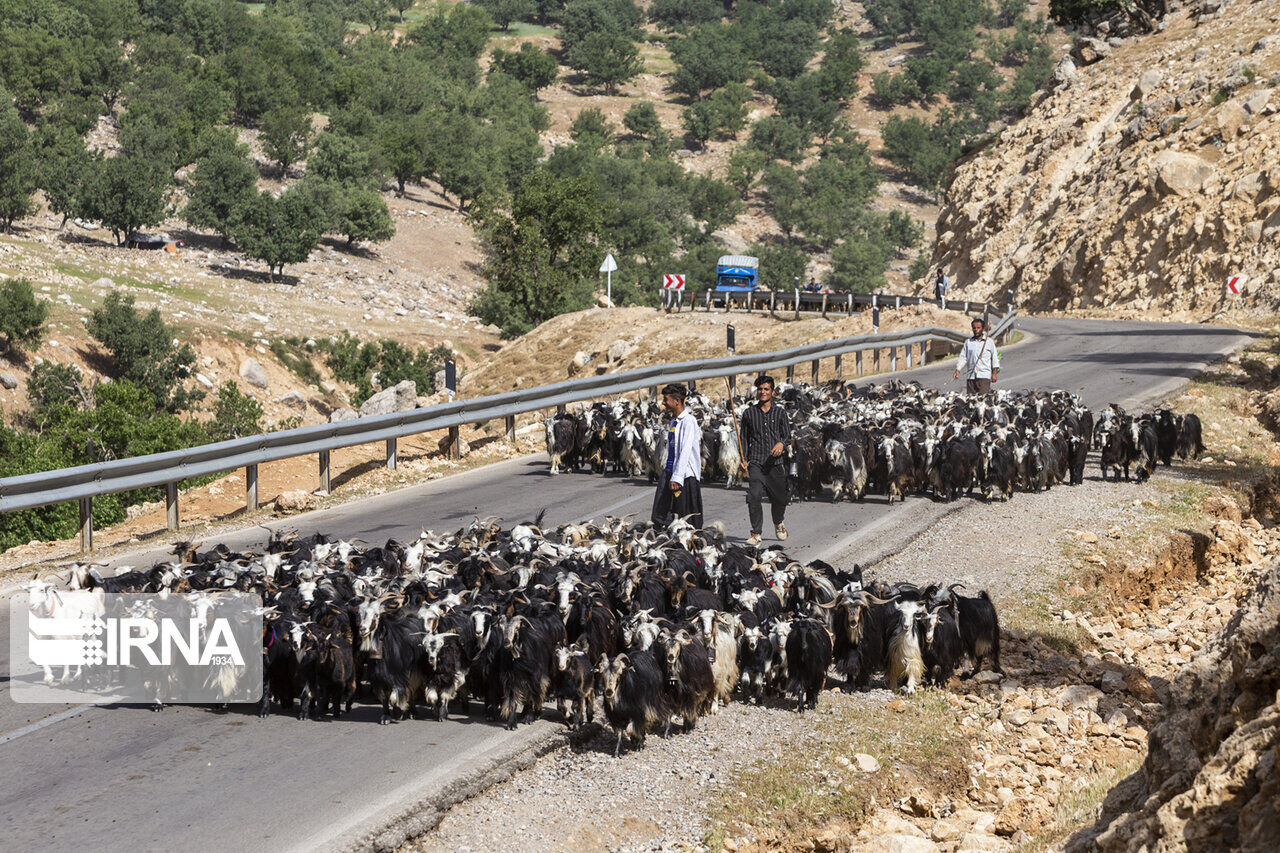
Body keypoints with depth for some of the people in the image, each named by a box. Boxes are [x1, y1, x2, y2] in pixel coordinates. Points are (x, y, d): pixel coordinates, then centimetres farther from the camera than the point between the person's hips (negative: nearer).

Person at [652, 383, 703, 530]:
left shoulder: (688, 421, -12)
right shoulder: (674, 421, 15)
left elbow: (685, 451, -20)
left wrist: (677, 478, -26)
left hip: (685, 474, -8)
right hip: (670, 471, 8)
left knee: (686, 517, -5)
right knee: (661, 517, 3)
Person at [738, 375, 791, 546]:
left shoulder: (780, 412, 7)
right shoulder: (749, 413, 8)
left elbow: (787, 435, 6)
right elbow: (744, 438, 14)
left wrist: (781, 444, -17)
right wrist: (744, 459, 2)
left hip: (775, 462, 1)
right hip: (756, 462, -1)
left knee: (779, 498, 9)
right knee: (754, 496, -18)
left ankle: (778, 523, 41)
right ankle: (756, 534, -15)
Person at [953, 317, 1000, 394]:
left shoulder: (989, 342, 8)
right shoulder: (968, 342, 14)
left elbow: (994, 358, 10)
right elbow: (962, 357, 12)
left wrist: (994, 373, 2)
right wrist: (957, 370, -2)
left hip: (984, 376, -3)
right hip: (970, 376, 3)